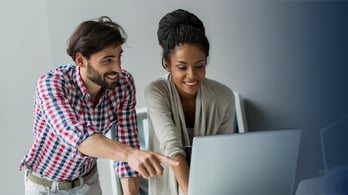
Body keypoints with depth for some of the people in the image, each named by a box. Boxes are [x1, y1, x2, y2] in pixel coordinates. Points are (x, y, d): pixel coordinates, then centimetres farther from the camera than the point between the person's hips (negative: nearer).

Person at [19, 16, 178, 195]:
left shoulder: (124, 84, -18)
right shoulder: (51, 84, -31)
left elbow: (126, 142, -15)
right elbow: (75, 135, -47)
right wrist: (131, 154, -61)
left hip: (88, 180, 4)